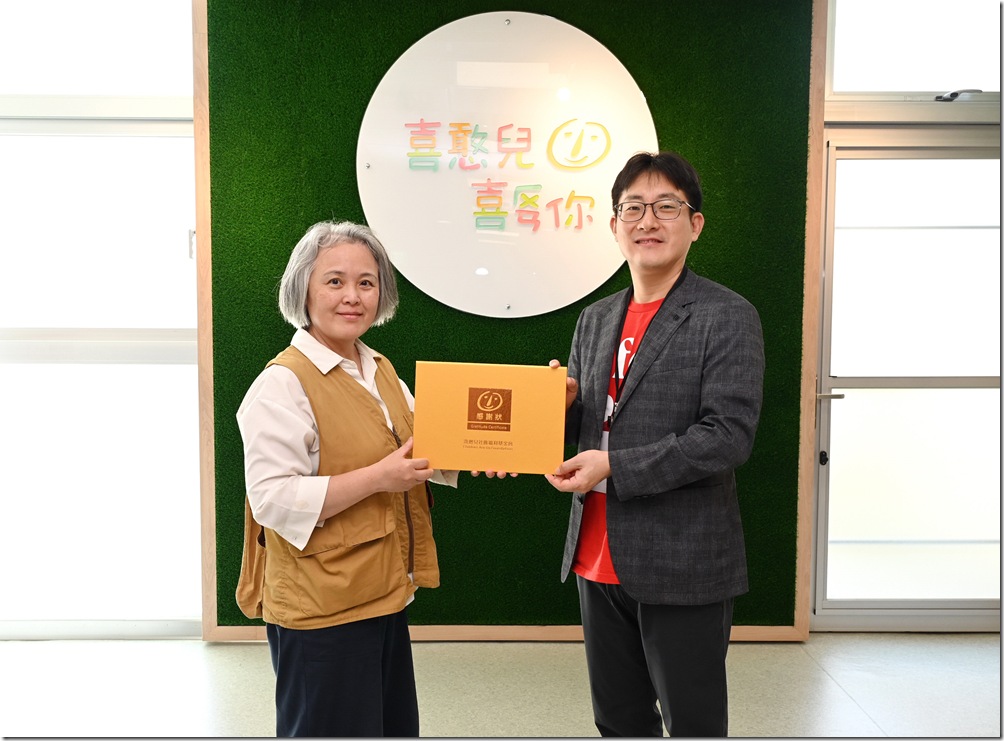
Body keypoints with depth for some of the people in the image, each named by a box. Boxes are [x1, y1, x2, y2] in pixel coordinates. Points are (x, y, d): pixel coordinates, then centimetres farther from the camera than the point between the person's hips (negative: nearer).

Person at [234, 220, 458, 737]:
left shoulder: (380, 370, 10)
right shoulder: (283, 383, -16)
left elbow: (414, 450, 19)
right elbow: (271, 498, -22)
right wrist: (377, 478, -24)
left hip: (384, 594, 8)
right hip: (321, 609, -8)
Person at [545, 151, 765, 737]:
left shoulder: (728, 317, -9)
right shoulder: (596, 318, 11)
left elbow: (729, 436, -18)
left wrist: (614, 467, -21)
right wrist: (563, 404, -7)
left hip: (684, 565, -6)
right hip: (599, 557, 6)